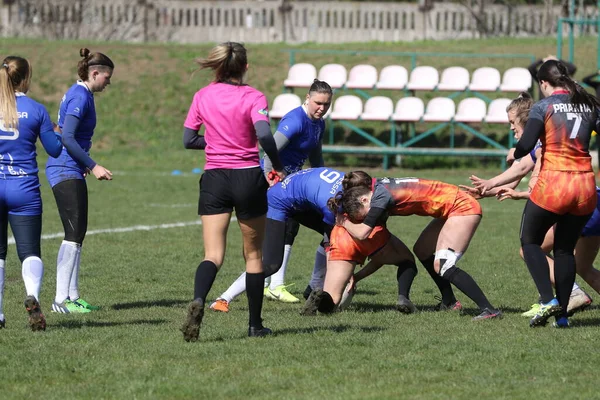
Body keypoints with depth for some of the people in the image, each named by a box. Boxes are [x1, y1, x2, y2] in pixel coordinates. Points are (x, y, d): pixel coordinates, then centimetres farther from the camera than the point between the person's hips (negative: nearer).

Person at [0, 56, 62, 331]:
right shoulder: (36, 110, -3)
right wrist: (58, 133, 23)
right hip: (24, 189, -1)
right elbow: (55, 149, 3)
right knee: (30, 251, 1)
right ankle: (32, 295, -28)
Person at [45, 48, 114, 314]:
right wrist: (93, 166, -21)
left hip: (69, 171, 11)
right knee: (73, 234, -12)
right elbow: (67, 137, -23)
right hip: (66, 172, -11)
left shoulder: (78, 94, 16)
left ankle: (72, 297, 14)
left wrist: (83, 164, 23)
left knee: (77, 234, 11)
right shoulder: (80, 97, -15)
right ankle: (61, 300, -13)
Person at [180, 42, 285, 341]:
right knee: (253, 255, 14)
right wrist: (278, 167, -8)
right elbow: (264, 136, -22)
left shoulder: (202, 97, 3)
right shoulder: (253, 98, -7)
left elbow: (188, 140, 5)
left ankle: (198, 301, -34)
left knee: (213, 255, -3)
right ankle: (255, 325, 19)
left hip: (214, 180, 2)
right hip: (248, 179, -2)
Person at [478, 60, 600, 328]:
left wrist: (514, 153, 9)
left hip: (553, 183, -4)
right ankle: (562, 314, 12)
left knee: (530, 241, 14)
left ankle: (548, 301, -4)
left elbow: (526, 146, -12)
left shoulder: (543, 107, -5)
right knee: (565, 249, 17)